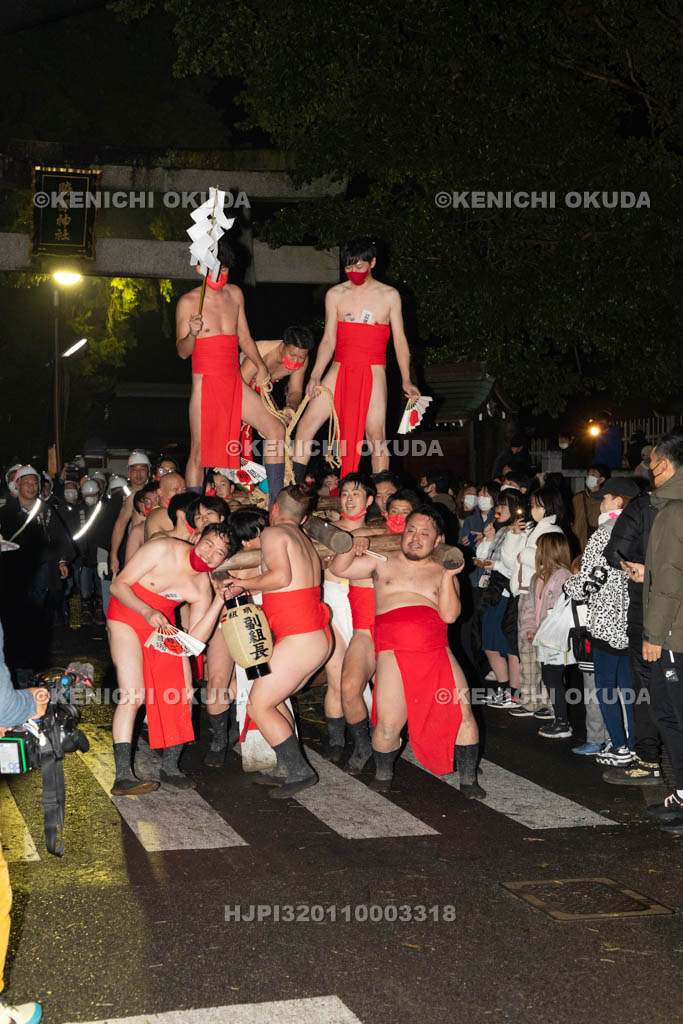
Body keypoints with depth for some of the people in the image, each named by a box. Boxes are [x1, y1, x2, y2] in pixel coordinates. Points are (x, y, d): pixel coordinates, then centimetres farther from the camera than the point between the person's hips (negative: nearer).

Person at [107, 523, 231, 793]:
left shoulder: (203, 588, -7)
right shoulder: (163, 550, -21)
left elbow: (196, 639, -13)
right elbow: (119, 585, -19)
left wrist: (220, 600, -20)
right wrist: (147, 612, -32)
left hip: (162, 626, 5)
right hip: (126, 618, -5)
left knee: (183, 696, -1)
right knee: (133, 695, -18)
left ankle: (169, 767, 14)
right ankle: (123, 777, -17)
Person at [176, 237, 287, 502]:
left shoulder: (235, 294, 10)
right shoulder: (188, 302, -5)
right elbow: (182, 352, -6)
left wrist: (261, 367, 15)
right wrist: (192, 334, -25)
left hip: (234, 383, 5)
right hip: (205, 383, -5)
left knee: (276, 431, -1)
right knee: (199, 451, -6)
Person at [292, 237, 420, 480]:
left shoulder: (389, 296, 4)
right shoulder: (335, 295, 7)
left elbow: (400, 340, 6)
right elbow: (328, 340, 7)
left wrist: (406, 381, -2)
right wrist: (315, 376, -4)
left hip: (373, 373, -2)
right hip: (339, 371, 2)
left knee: (376, 435, -7)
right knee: (307, 424, -7)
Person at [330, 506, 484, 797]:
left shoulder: (441, 572, 14)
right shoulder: (383, 563, 14)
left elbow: (449, 615, 0)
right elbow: (338, 568, 13)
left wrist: (447, 576, -8)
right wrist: (354, 547, -4)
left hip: (436, 652, 2)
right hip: (394, 652, -2)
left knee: (462, 713, -6)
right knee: (389, 723, -14)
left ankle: (468, 780, 13)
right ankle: (383, 776, 14)